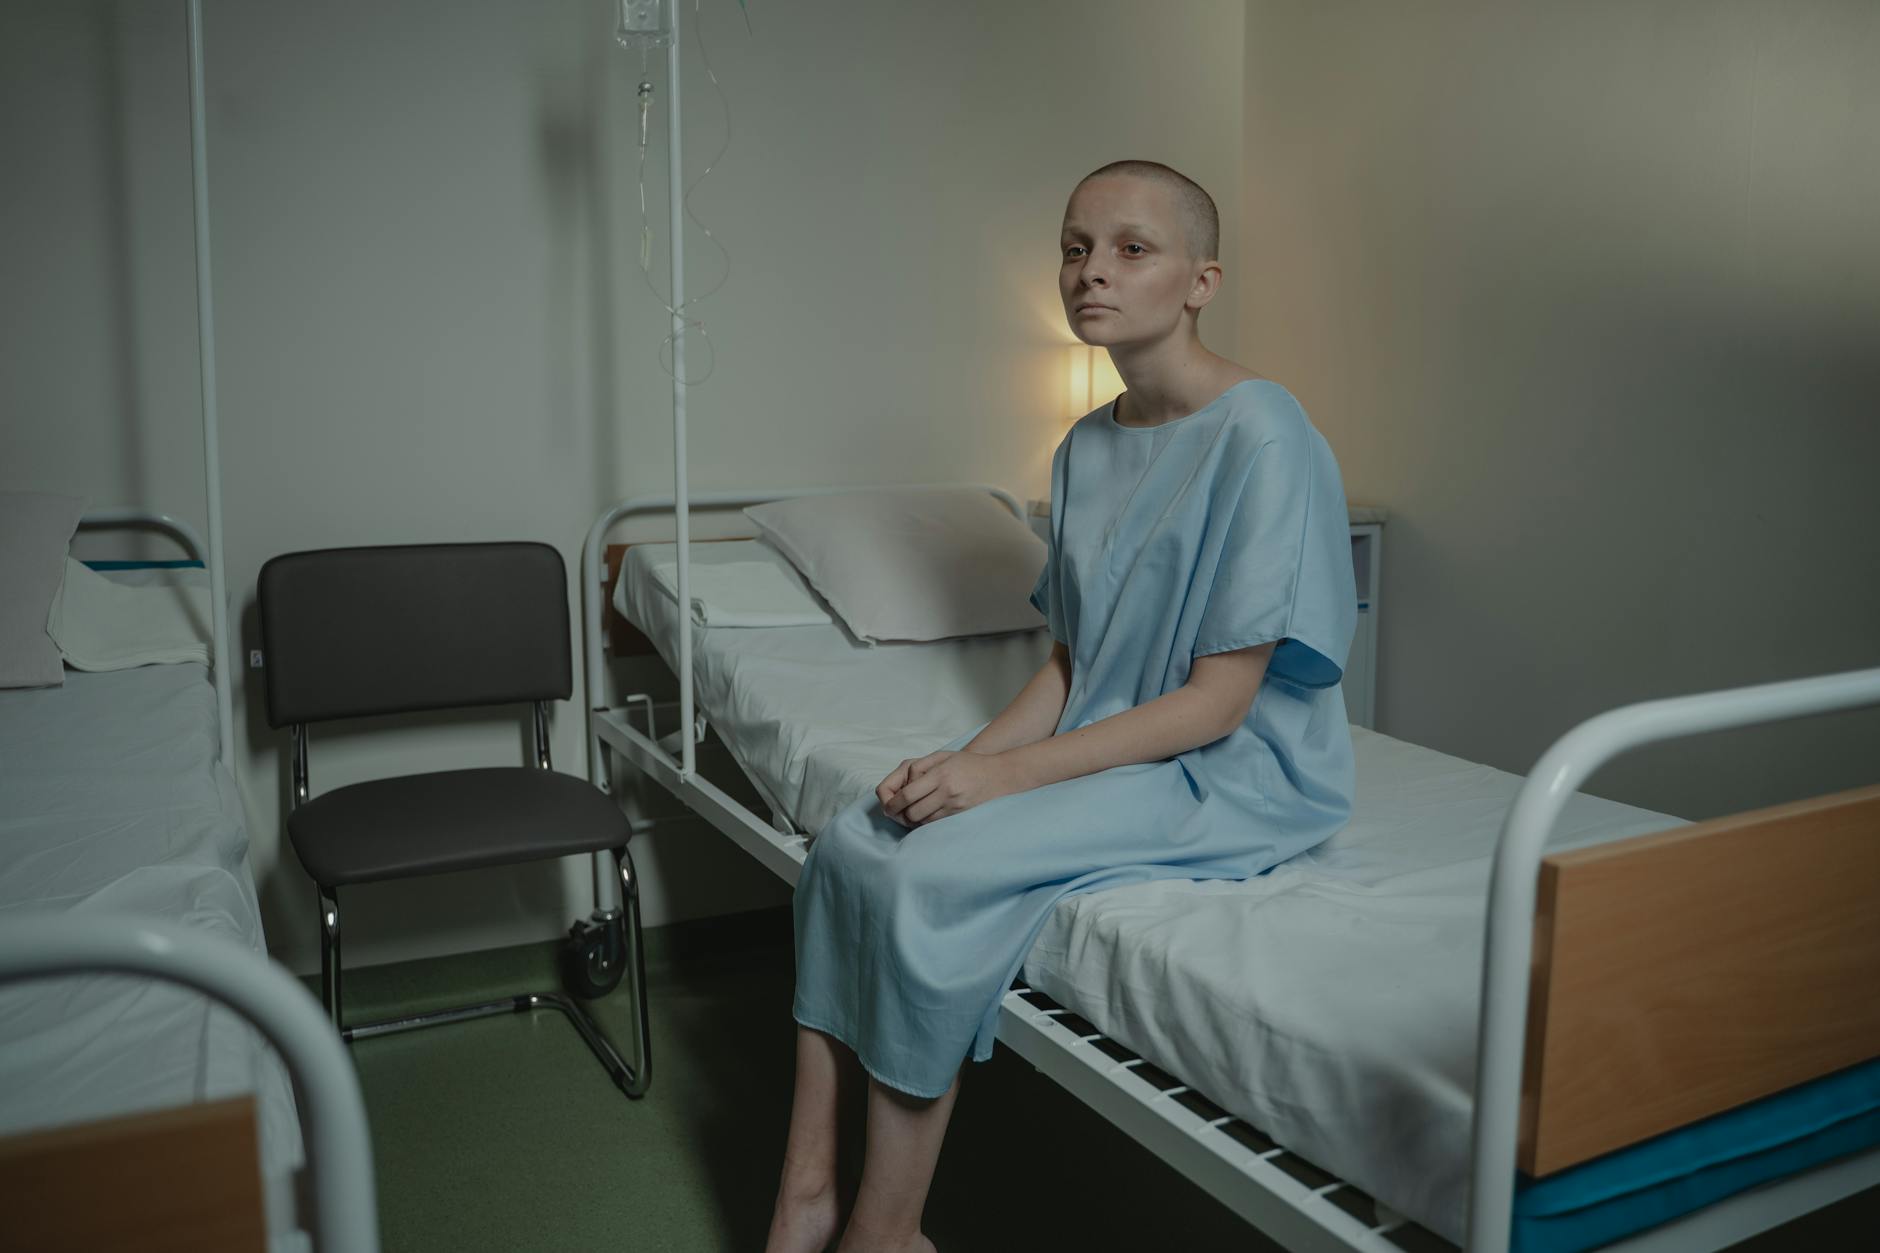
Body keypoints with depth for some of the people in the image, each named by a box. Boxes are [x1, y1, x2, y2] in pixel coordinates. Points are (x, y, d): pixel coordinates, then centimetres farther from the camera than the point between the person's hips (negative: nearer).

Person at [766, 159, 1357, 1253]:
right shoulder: (1087, 448, 9)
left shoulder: (1262, 438, -16)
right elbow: (1070, 661, 11)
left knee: (941, 869, -24)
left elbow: (1218, 701, -18)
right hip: (1107, 746, 8)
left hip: (1233, 777, -8)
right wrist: (970, 757, -7)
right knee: (853, 839, -9)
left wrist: (1008, 773, -20)